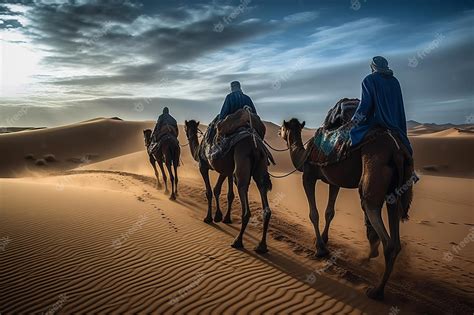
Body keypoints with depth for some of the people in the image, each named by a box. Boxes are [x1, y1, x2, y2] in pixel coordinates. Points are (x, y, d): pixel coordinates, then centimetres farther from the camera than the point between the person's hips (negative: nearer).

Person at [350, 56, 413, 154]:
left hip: (375, 120, -6)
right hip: (394, 124, 6)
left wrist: (355, 120, -4)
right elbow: (400, 107, 16)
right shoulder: (394, 81, 15)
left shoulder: (369, 80, -2)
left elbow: (366, 102, -12)